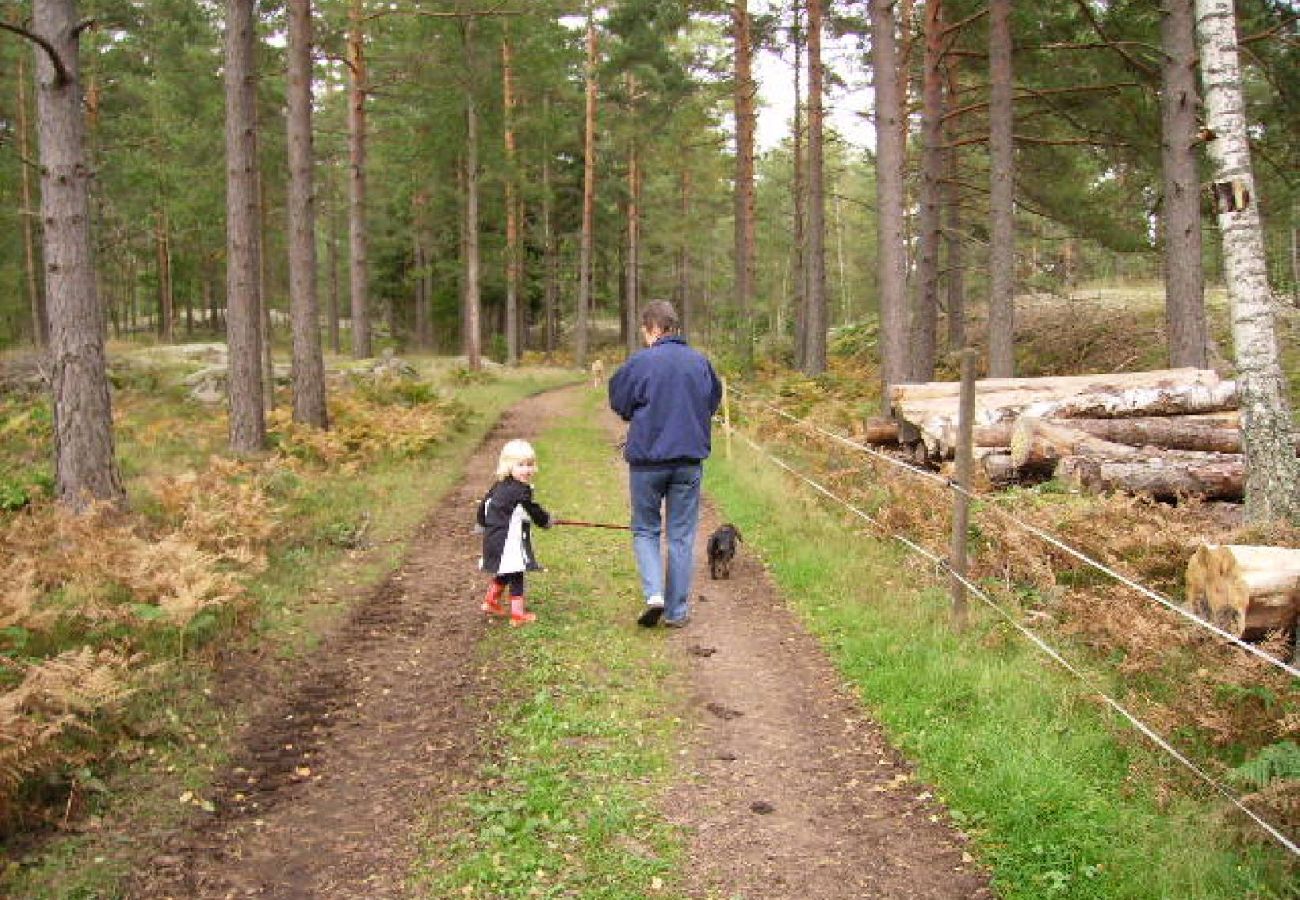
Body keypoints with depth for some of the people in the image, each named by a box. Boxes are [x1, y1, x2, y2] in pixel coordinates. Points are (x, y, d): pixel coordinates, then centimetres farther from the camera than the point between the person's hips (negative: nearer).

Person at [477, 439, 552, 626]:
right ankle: (518, 614, 5)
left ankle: (491, 602, 39)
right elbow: (534, 511, -8)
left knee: (503, 572, 26)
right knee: (516, 576, 0)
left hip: (493, 537, 9)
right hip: (510, 541, -9)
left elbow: (485, 503, 17)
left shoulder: (499, 486, 8)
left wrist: (483, 523, 35)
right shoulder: (521, 491, -19)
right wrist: (546, 520, 13)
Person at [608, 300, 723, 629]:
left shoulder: (639, 362, -11)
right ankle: (677, 610, 14)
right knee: (682, 536, 10)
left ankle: (654, 593, -5)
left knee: (645, 530, 14)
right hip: (690, 460, 3)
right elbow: (713, 401, 13)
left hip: (647, 459, -2)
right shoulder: (700, 362, 1)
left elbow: (619, 404, -1)